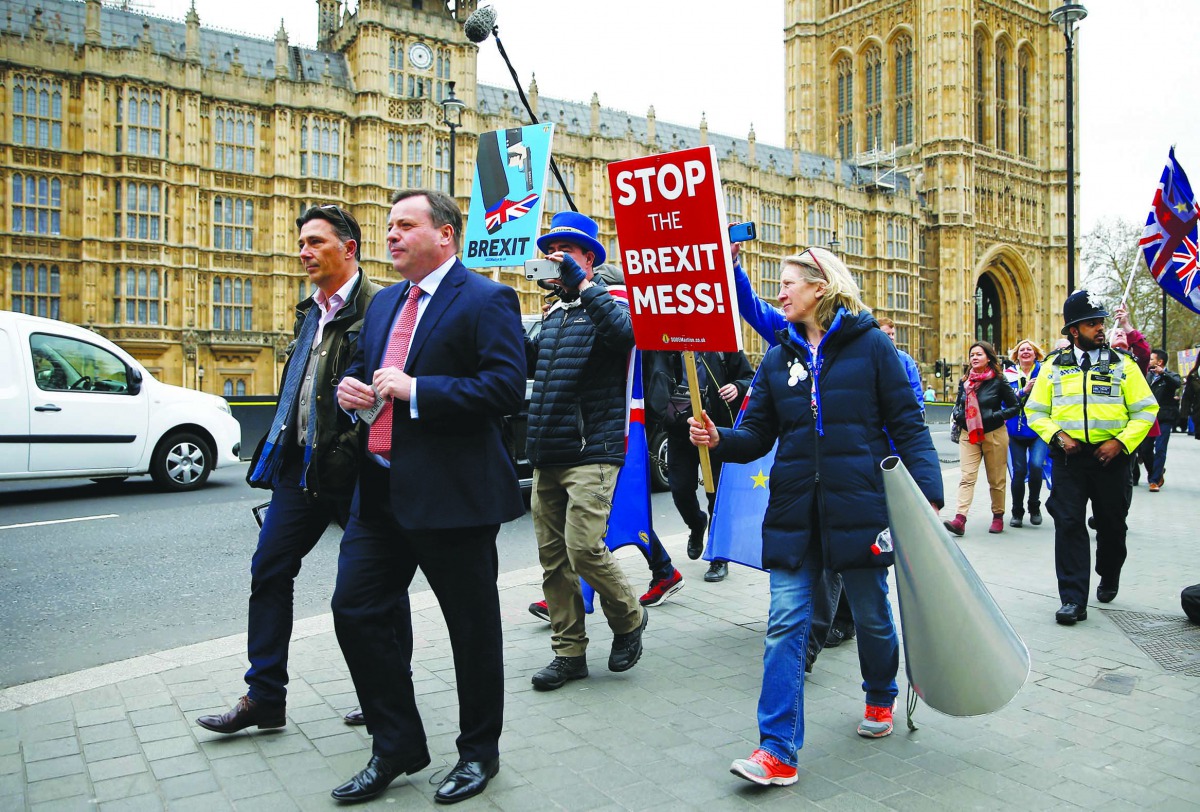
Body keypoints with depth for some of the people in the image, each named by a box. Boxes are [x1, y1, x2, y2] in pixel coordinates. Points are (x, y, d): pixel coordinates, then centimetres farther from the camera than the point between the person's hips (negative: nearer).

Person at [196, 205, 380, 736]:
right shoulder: (309, 312, 17)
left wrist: (356, 450, -18)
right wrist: (279, 446, 18)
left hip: (353, 471, -8)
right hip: (300, 466, 8)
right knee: (269, 571, 9)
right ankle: (264, 697, 21)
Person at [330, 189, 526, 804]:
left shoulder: (486, 300, -9)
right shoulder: (384, 303, 16)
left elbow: (508, 387, -20)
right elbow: (361, 366, 26)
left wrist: (415, 389, -22)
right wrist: (350, 387, 2)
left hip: (452, 495, -7)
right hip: (380, 492, 8)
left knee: (472, 627, 7)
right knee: (355, 610, 8)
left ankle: (478, 751, 30)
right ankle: (397, 747, 27)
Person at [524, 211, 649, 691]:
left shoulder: (607, 305, -3)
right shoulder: (553, 315, 20)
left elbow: (625, 332, -26)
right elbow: (531, 363, 27)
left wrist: (582, 283, -24)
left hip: (590, 455, -8)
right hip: (546, 457, 8)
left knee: (584, 550, -14)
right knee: (552, 557, 8)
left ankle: (628, 619, 15)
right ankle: (569, 652, 20)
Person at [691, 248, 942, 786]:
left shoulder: (869, 345, -1)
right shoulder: (778, 359, 9)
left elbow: (907, 425, -2)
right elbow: (757, 434, 9)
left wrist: (927, 493, -10)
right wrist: (718, 439, -12)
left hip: (860, 504, -2)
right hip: (794, 511, 3)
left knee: (871, 613, 14)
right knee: (785, 623, -2)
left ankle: (881, 696, 44)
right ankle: (777, 749, 3)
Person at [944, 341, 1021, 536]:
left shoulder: (998, 381, -3)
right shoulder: (964, 382, 8)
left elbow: (1015, 406, 0)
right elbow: (957, 406, 20)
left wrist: (996, 416, -14)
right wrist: (959, 416, -1)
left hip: (994, 435, -2)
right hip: (968, 435, 3)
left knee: (996, 479, 8)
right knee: (967, 477, -9)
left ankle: (998, 516, 23)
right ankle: (960, 519, -19)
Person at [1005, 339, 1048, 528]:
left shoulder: (1043, 371, 2)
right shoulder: (1010, 374, 5)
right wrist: (1023, 391, -18)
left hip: (1039, 430, -1)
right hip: (1016, 431, 1)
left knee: (1036, 465, -18)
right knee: (1019, 471, 1)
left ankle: (1034, 507, 5)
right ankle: (1017, 512, 17)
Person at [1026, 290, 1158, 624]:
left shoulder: (1123, 364, 3)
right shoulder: (1053, 367, 5)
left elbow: (1146, 410, 2)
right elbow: (1035, 411, 8)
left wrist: (1121, 442, -11)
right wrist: (1057, 435, -9)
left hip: (1110, 456, 1)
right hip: (1068, 458, 0)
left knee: (1112, 525, 13)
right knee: (1069, 526, -6)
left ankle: (1109, 578, 41)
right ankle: (1073, 600, -3)